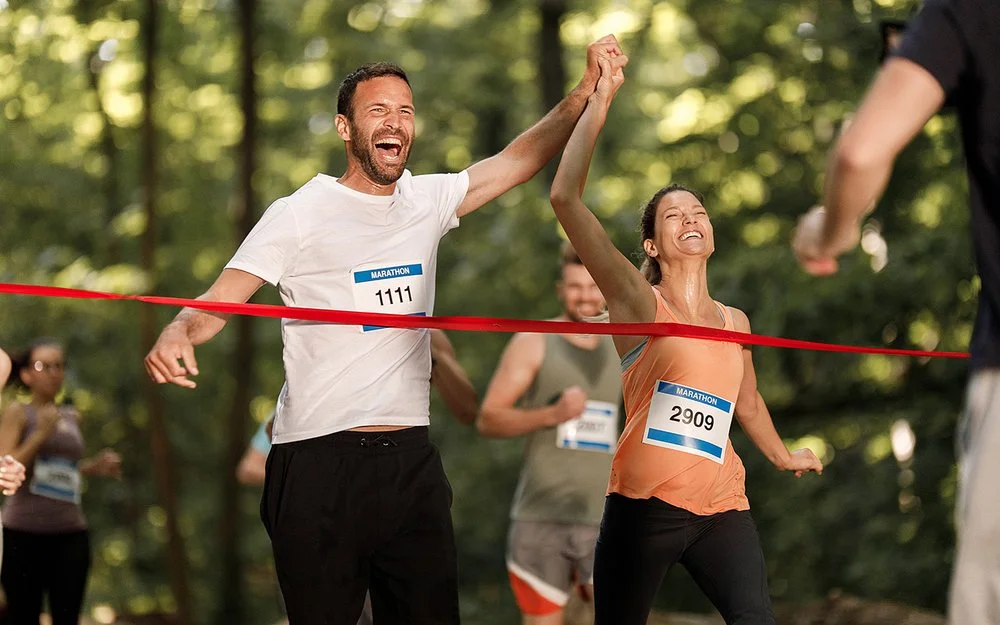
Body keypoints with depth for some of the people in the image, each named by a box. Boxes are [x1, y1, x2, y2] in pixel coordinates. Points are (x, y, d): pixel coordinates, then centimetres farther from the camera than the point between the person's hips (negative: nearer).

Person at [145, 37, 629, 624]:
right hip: (320, 463, -5)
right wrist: (178, 333, -29)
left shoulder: (428, 201, 12)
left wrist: (588, 90, 4)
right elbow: (218, 302, -8)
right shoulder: (300, 213, -3)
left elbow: (521, 158, 15)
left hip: (412, 460, 5)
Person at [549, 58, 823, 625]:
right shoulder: (640, 303, 0)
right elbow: (566, 198, -11)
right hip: (645, 502, -3)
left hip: (722, 505, 3)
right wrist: (600, 101, -9)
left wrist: (782, 455, 49)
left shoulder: (735, 322, 14)